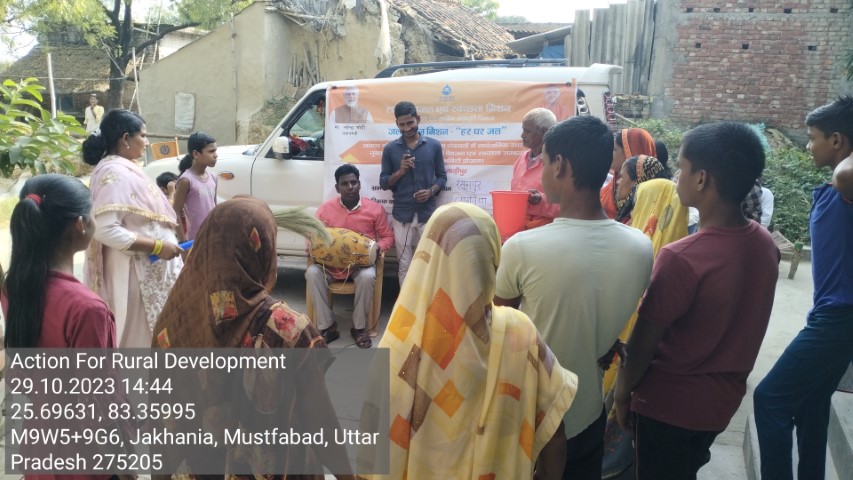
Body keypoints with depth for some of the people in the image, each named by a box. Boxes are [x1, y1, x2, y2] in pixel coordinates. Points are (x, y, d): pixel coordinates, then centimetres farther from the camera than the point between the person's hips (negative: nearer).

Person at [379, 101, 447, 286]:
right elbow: (383, 183, 4)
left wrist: (431, 191, -11)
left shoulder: (434, 145, 4)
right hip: (402, 215, 0)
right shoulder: (390, 149, 3)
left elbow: (442, 176, 8)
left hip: (427, 214, 0)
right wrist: (400, 171, -13)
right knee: (405, 264, 7)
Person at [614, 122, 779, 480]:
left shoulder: (681, 258, -30)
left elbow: (643, 342, -20)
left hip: (669, 403, -6)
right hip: (724, 397, 6)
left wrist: (622, 393, -4)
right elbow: (737, 320, 4)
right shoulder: (765, 243, -8)